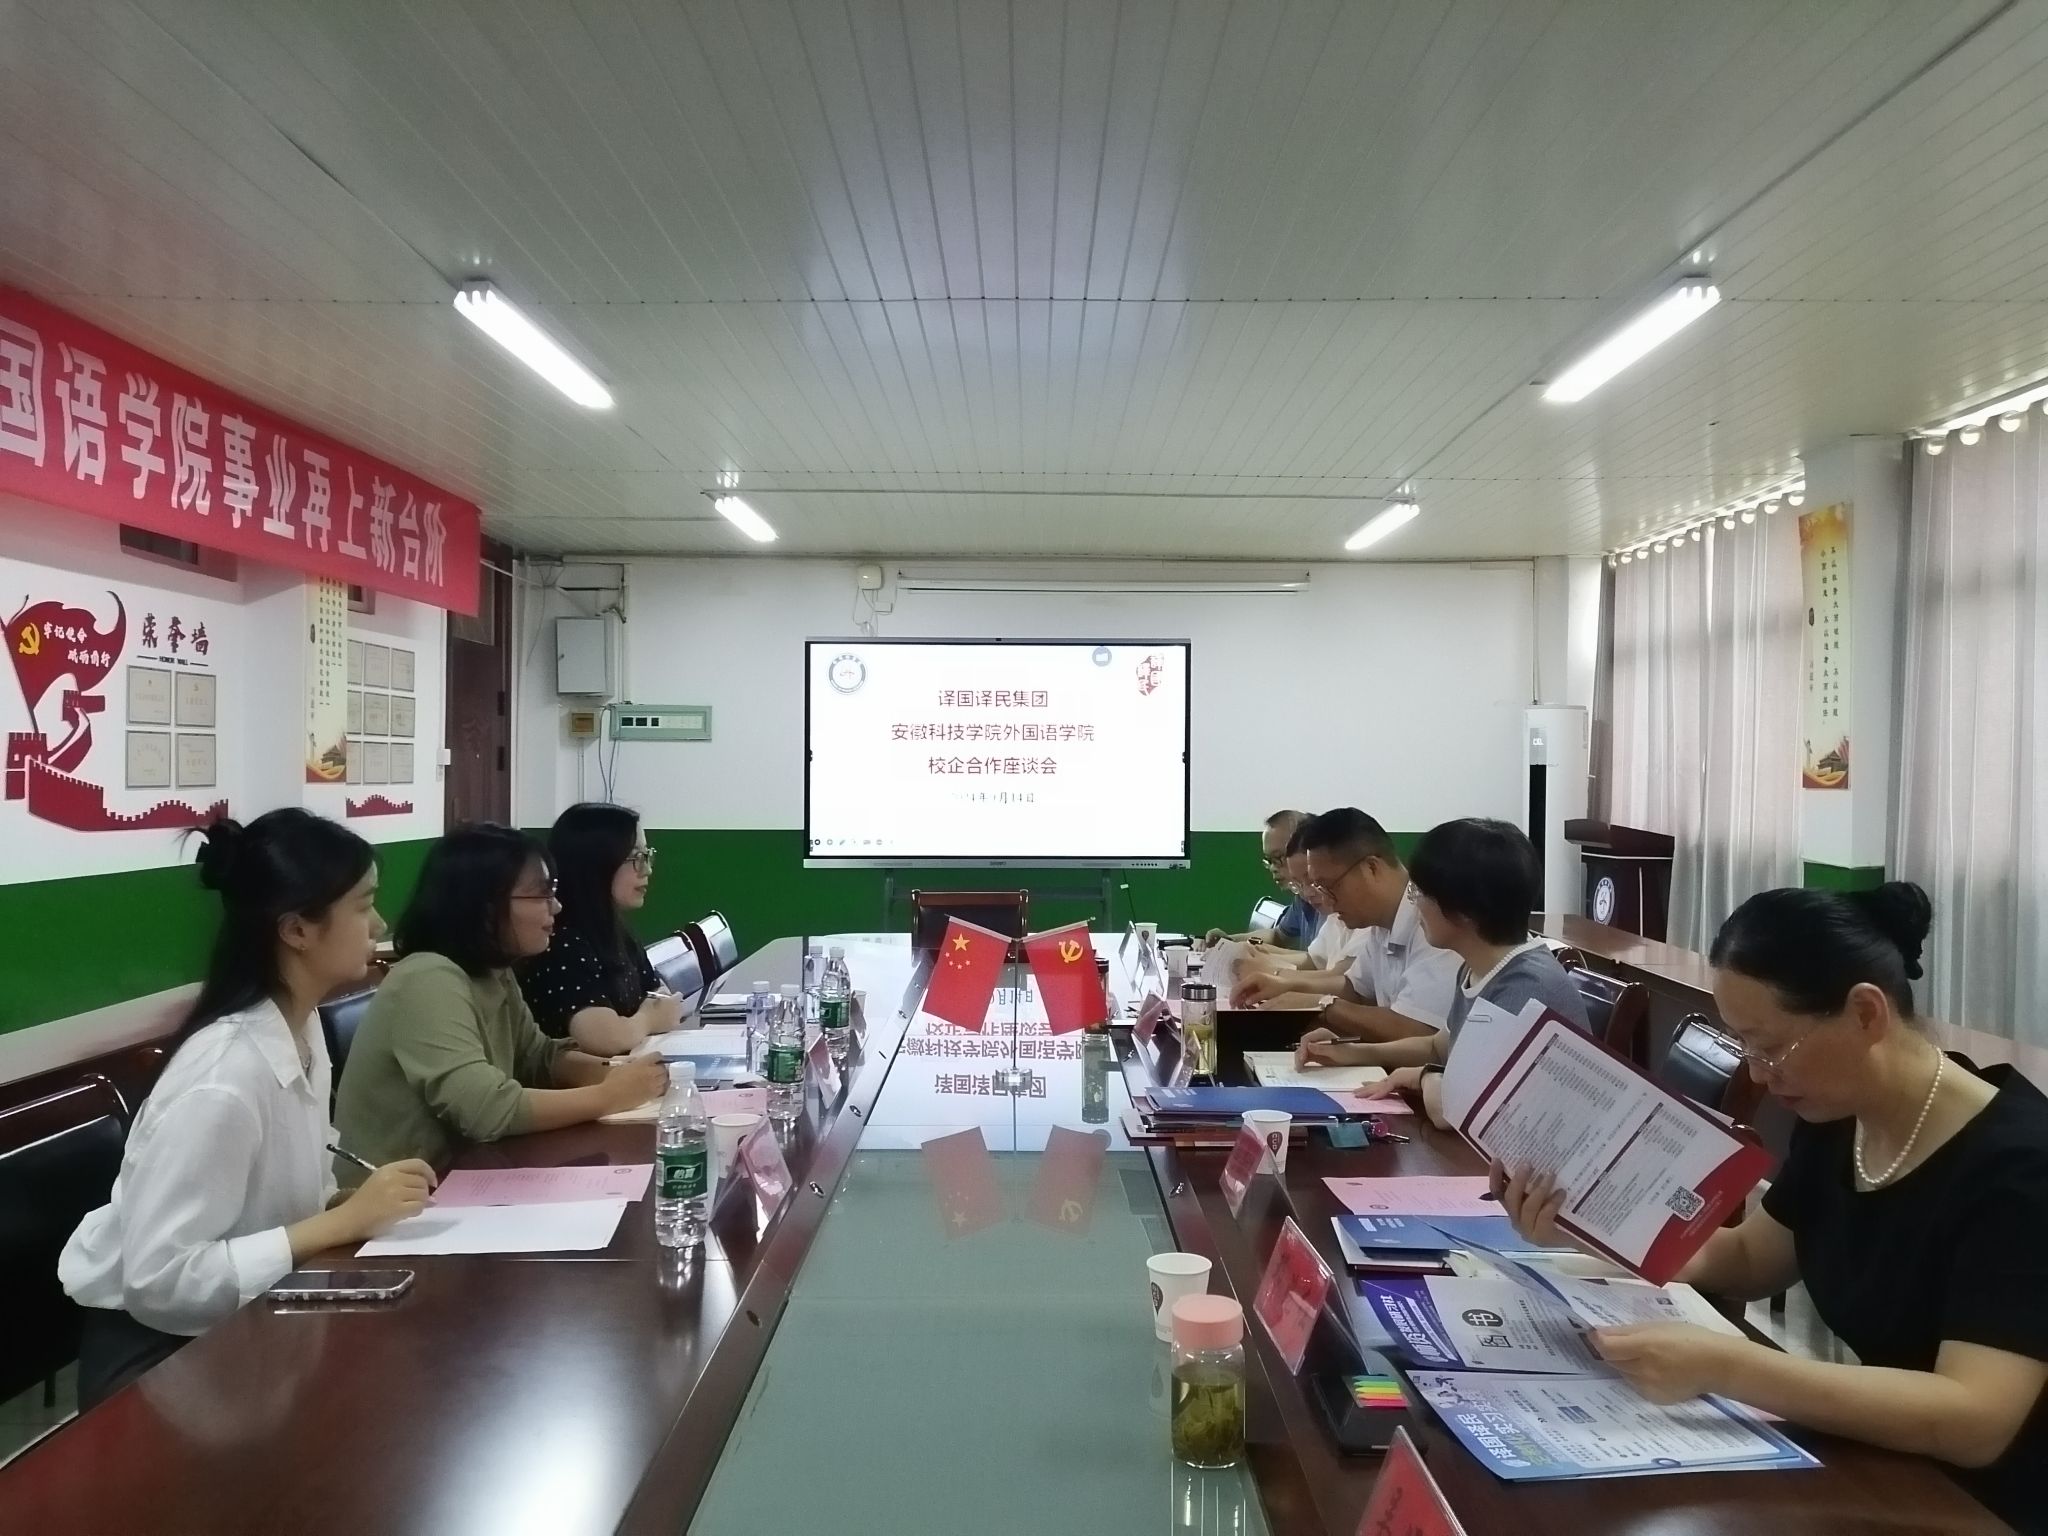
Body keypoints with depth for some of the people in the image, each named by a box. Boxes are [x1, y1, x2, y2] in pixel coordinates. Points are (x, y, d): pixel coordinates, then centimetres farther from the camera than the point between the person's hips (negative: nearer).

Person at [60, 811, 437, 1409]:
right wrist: (344, 1221, -26)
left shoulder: (303, 1026, -2)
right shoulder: (223, 1077, -28)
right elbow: (160, 1282, -28)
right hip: (159, 1348, -7)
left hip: (245, 1321, 7)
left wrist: (363, 1206, -13)